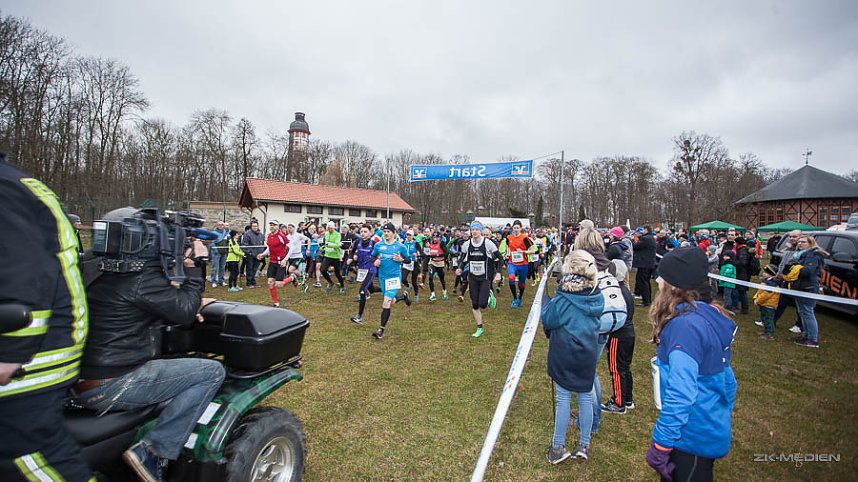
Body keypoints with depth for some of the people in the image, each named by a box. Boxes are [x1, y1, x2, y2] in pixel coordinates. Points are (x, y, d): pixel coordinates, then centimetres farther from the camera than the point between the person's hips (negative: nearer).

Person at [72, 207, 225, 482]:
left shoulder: (94, 268, 10)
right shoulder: (142, 275, -19)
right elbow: (185, 312, -13)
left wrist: (189, 304, 7)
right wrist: (191, 269, -5)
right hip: (110, 387, -9)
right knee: (212, 372, -11)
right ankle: (152, 453, -8)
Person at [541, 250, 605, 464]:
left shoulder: (562, 300, -21)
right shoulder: (597, 297, -6)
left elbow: (546, 320, -10)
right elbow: (596, 320, 8)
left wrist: (545, 301, 3)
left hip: (564, 354, -4)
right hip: (588, 353, 4)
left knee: (563, 399, 7)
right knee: (585, 396, 16)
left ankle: (558, 447, 20)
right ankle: (584, 445, 29)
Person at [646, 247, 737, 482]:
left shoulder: (684, 326, -28)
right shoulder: (707, 314, 0)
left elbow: (680, 395, -29)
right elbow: (725, 375, 11)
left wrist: (661, 443, -22)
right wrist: (724, 412, 22)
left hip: (693, 436, -9)